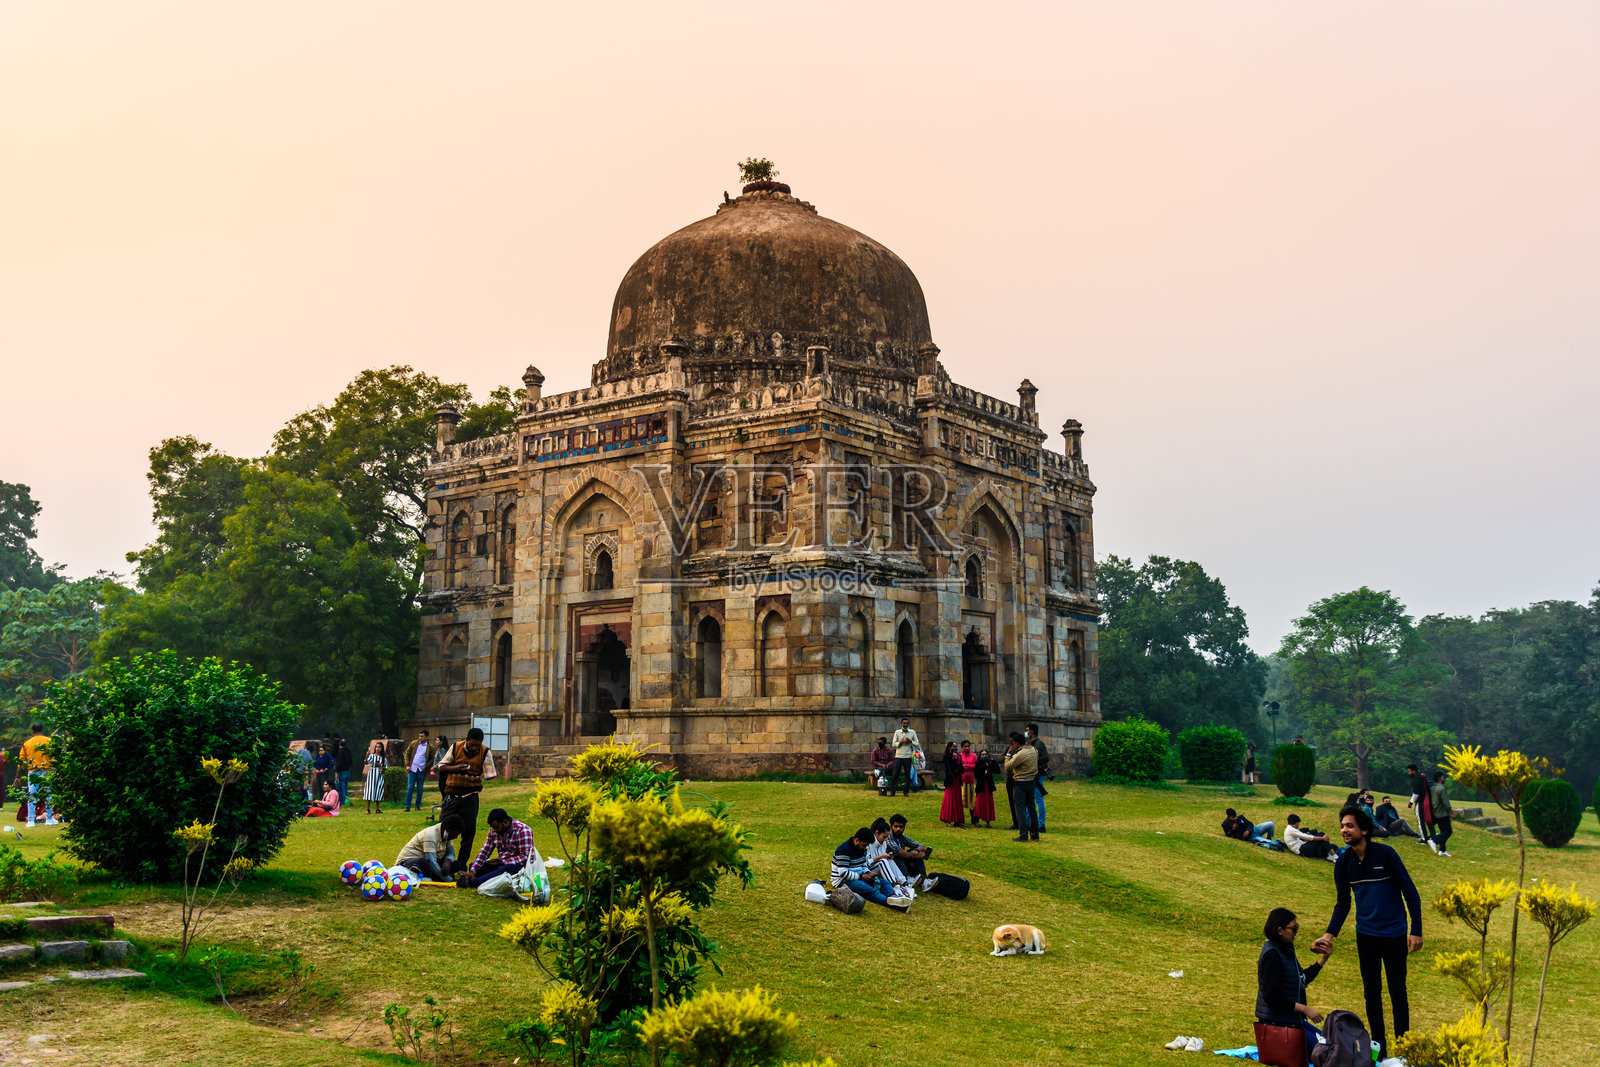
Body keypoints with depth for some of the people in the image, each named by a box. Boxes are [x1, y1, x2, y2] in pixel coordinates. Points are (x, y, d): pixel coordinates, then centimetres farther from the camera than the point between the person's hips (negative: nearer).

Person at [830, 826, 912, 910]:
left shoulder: (861, 848, 11)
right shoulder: (844, 850, -19)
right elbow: (843, 873, -25)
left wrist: (868, 873, -1)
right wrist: (861, 877, -20)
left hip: (858, 877, 9)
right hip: (842, 881, -9)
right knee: (867, 888, -36)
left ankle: (893, 897, -46)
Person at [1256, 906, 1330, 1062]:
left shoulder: (1285, 949, 11)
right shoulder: (1272, 954, -19)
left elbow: (1302, 979, 23)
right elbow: (1271, 996, -24)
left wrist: (1323, 959, 13)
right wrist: (1305, 1009, -22)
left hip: (1292, 1019, 10)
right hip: (1276, 1022, -10)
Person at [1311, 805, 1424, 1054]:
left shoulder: (1385, 854, -14)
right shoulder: (1343, 862, -1)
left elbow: (1410, 892, -10)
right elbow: (1343, 903, 9)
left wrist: (1416, 931, -14)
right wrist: (1329, 934, -1)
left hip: (1393, 933, -4)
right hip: (1365, 934, 4)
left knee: (1397, 991, 3)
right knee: (1371, 991, 10)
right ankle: (1378, 1046, 20)